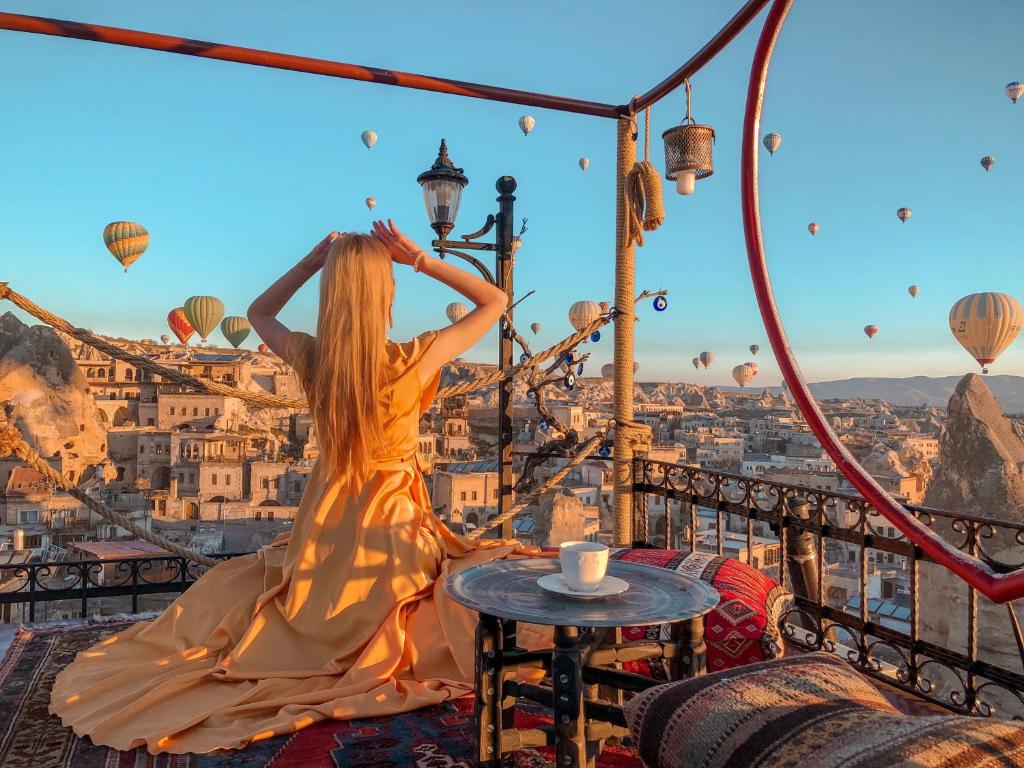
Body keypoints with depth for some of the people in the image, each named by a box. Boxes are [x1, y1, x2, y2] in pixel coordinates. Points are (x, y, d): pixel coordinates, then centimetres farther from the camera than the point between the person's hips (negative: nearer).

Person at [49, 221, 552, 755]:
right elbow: (495, 301, -6)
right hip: (395, 533, -4)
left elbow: (259, 314, 14)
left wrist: (312, 262, 1)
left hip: (323, 539, 4)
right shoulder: (414, 361, -20)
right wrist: (420, 259, -11)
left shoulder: (309, 357, -11)